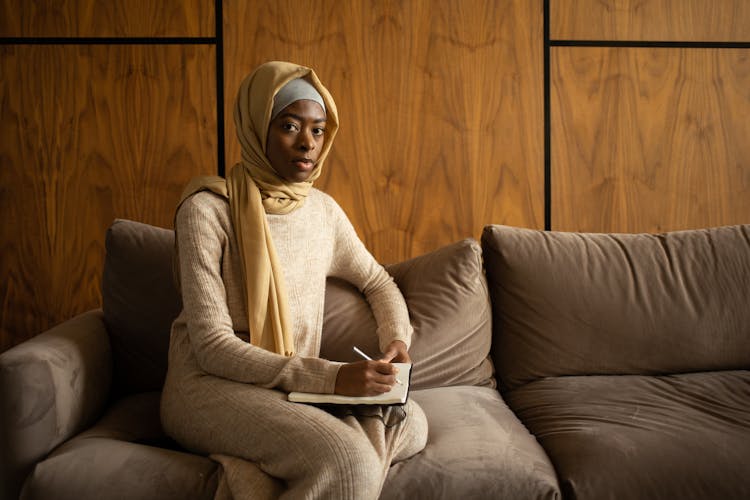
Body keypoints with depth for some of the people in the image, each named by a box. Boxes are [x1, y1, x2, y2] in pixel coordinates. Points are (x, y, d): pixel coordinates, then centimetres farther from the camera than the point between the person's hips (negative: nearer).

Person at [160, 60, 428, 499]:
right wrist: (332, 377, -25)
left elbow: (378, 281, 23)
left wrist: (397, 340, 1)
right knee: (347, 460, -31)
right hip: (210, 386, -7)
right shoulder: (208, 209, -12)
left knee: (410, 421, -19)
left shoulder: (322, 209, 7)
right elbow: (212, 345, -17)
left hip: (294, 390, 7)